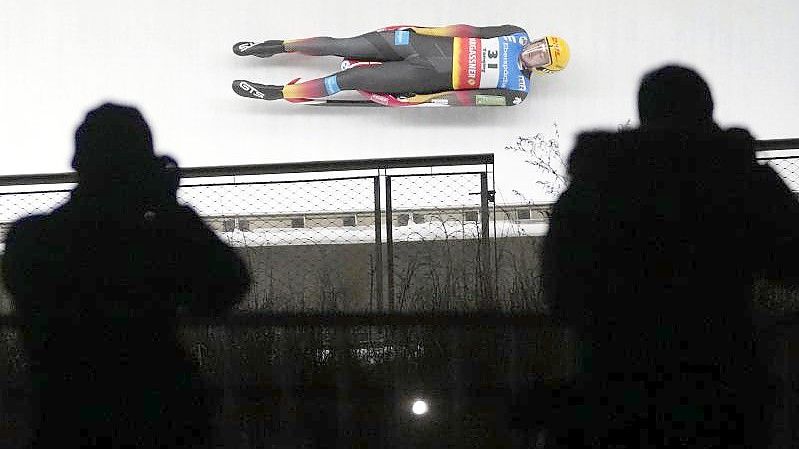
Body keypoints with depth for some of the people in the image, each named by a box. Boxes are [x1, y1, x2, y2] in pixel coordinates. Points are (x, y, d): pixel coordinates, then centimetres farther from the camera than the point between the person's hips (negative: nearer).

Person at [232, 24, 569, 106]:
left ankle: (280, 92, -6)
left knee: (352, 78, -13)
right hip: (426, 43, 4)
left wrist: (429, 99, -18)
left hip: (429, 77, -4)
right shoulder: (517, 35, 8)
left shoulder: (516, 91, -5)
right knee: (345, 47, -4)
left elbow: (473, 98, -11)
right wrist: (432, 31, 2)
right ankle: (279, 46, 9)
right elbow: (473, 32, 10)